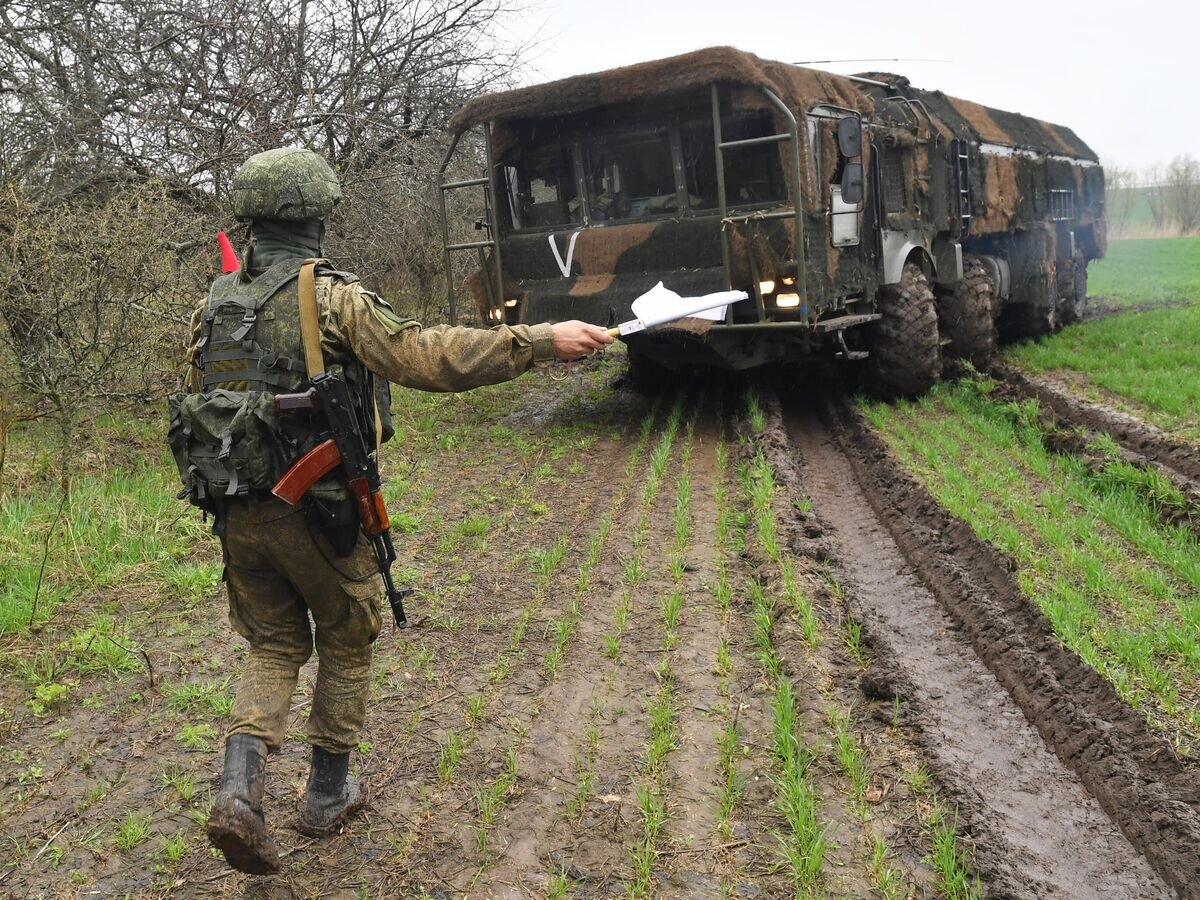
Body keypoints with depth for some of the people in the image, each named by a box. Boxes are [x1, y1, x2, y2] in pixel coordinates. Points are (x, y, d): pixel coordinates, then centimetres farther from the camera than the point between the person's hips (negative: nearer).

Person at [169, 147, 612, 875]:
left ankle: (240, 791, 1)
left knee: (274, 646, 19)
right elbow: (430, 356, -25)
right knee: (346, 645, 16)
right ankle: (328, 794, 28)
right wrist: (543, 341, -24)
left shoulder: (215, 305, 6)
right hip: (317, 512, -5)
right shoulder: (332, 298, -13)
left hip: (237, 513, 5)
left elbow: (192, 407, 13)